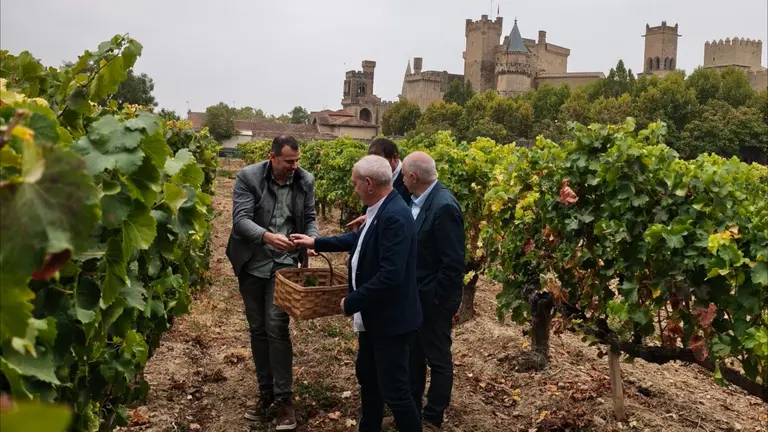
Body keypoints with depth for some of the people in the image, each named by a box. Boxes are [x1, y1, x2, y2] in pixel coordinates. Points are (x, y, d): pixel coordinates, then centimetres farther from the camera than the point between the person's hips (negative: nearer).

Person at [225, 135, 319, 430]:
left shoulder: (306, 181, -3)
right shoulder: (248, 177, -11)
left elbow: (309, 218, 6)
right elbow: (240, 219, -19)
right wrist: (267, 236, -36)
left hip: (284, 264, -1)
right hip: (252, 264, 1)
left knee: (276, 327, -10)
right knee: (257, 329, 11)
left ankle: (284, 397, 2)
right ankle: (266, 392, 26)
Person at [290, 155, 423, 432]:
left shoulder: (395, 216, -26)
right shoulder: (381, 210, 4)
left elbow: (390, 276, -31)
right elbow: (359, 239, 22)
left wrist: (351, 302, -20)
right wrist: (316, 242, 24)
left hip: (390, 318, -10)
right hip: (374, 315, 10)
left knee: (394, 390, 2)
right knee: (366, 377, 23)